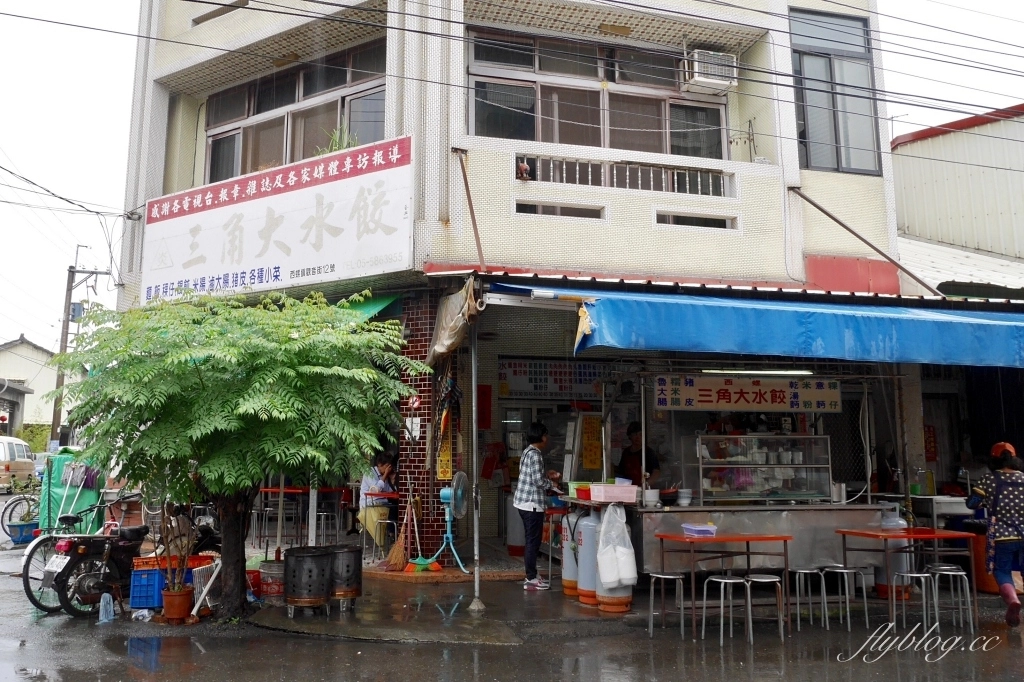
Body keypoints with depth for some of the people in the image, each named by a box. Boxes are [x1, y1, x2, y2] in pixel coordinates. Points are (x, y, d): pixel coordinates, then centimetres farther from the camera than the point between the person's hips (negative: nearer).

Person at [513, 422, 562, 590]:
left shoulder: (528, 452, 14)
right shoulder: (535, 455, -16)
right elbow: (538, 481, -21)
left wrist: (546, 476, 15)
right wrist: (551, 483, -4)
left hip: (524, 502, 10)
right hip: (532, 503, -10)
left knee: (531, 540, 16)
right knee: (533, 541, -3)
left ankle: (532, 575, 23)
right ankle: (531, 580, 2)